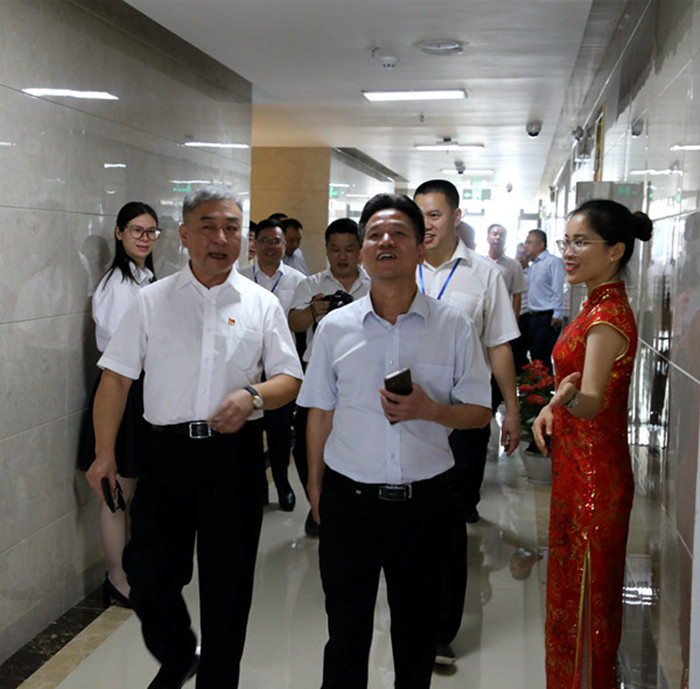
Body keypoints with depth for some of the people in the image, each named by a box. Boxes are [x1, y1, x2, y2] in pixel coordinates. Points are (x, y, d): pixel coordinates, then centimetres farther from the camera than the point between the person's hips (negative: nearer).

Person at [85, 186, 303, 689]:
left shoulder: (262, 304, 5)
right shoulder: (153, 300, 5)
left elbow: (290, 380, 6)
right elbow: (116, 376, 6)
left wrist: (253, 395, -15)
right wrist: (105, 452, 1)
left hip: (233, 455, 0)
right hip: (166, 452, 1)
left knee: (228, 583, 8)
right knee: (148, 574, 6)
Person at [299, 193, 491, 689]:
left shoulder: (454, 327, -2)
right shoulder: (335, 327, 2)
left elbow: (479, 411, 1)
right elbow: (321, 413, 9)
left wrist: (430, 409, -17)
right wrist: (316, 487, 9)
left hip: (422, 500, 0)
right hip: (348, 499, 1)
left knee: (417, 630, 15)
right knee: (346, 630, 12)